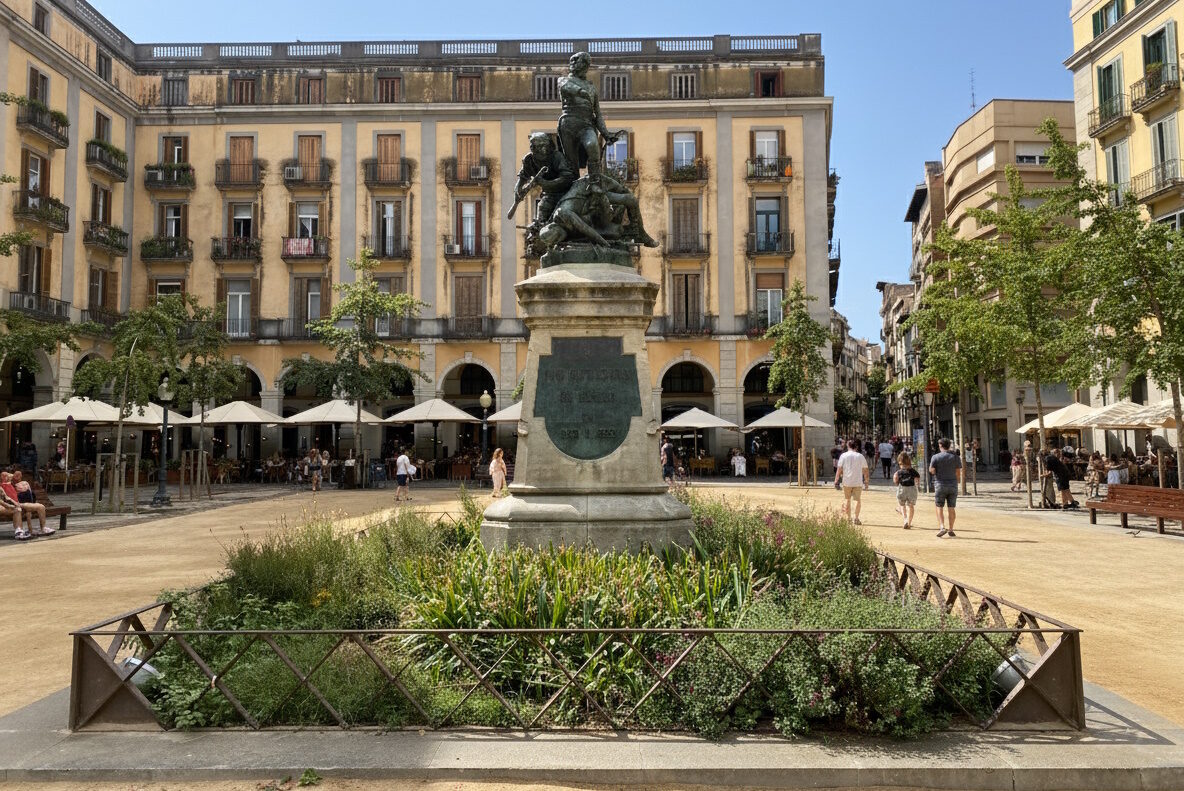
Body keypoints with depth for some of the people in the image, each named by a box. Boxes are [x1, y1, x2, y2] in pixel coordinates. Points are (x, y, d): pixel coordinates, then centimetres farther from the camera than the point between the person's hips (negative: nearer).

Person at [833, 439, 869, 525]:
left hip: (847, 482, 0)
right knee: (857, 500, 7)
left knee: (847, 500, 11)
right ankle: (856, 518, 3)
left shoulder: (844, 456, -1)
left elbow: (839, 469, -4)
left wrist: (836, 481, 0)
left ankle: (848, 518, 14)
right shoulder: (860, 456, 3)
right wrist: (866, 482, 12)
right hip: (858, 482, 0)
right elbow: (866, 470, 4)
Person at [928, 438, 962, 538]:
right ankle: (951, 530, 9)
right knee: (951, 508, 7)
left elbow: (931, 471, -7)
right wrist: (956, 482, 15)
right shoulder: (955, 457, 2)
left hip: (940, 485, -2)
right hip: (953, 485, 2)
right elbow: (958, 473, 3)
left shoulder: (935, 457, -6)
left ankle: (942, 527, -13)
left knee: (939, 508, 3)